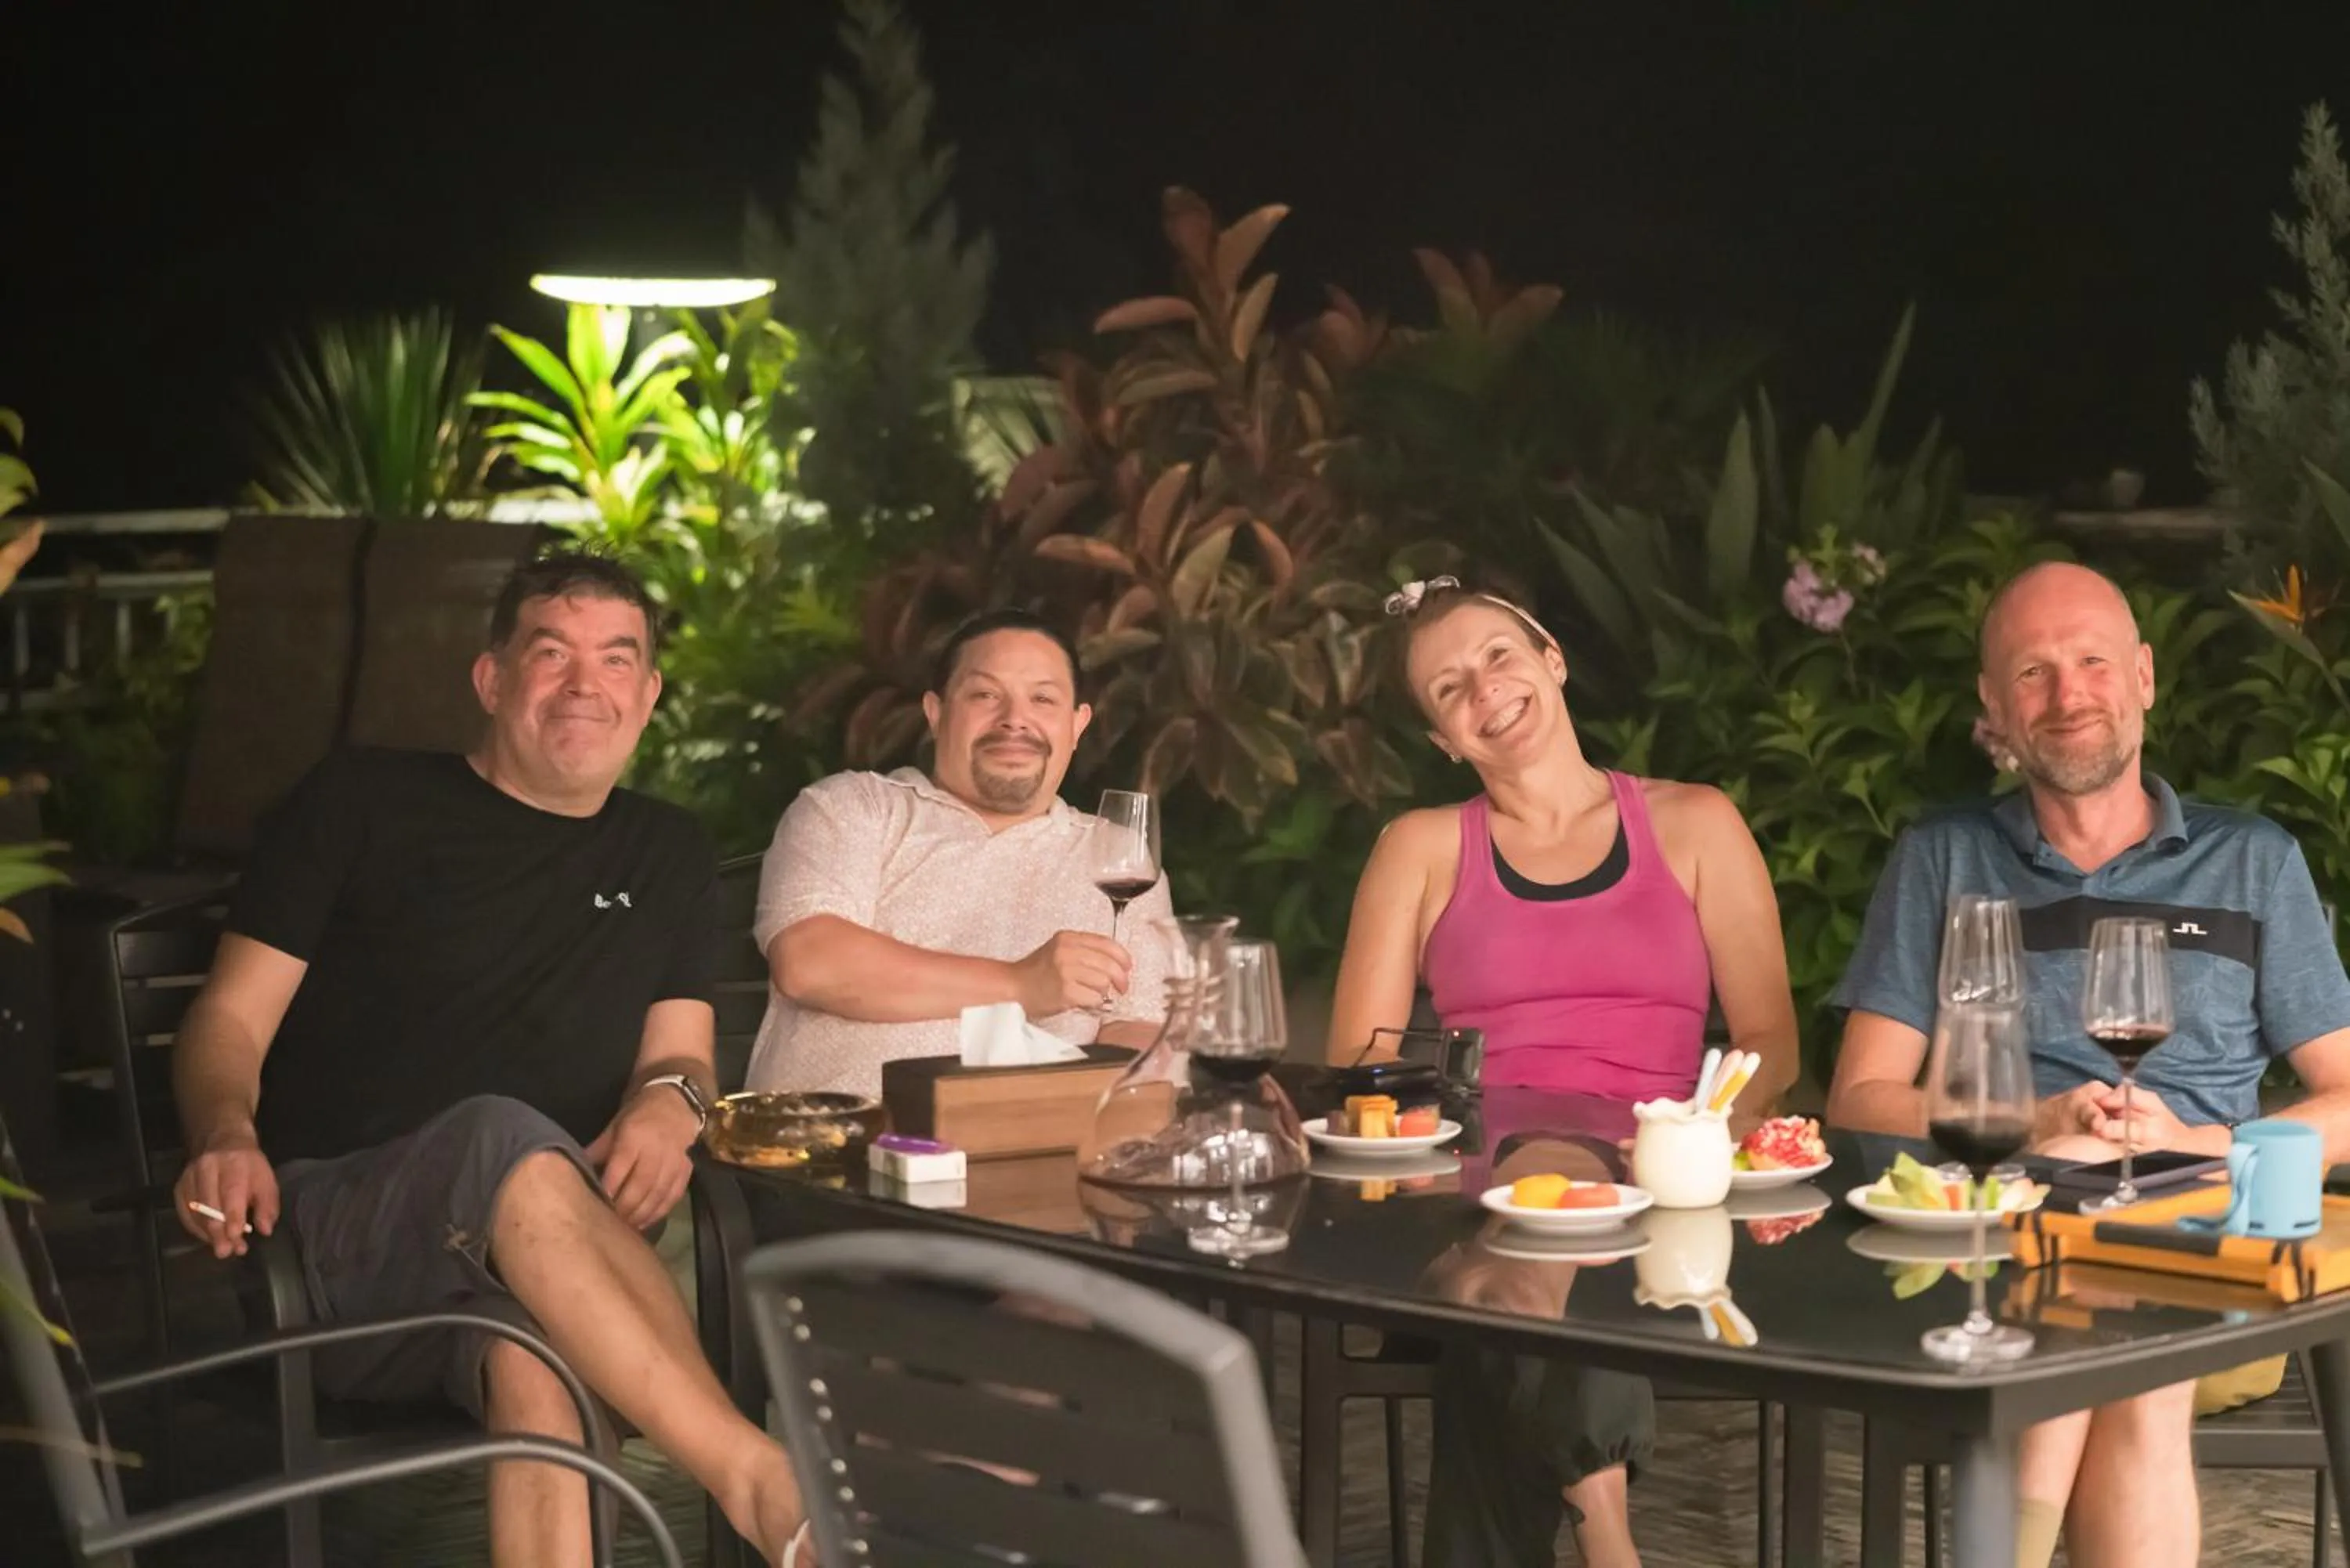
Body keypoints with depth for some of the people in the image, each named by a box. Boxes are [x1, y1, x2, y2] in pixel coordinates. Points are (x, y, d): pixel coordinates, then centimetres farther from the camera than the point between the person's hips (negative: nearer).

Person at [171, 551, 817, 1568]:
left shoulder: (667, 856, 22)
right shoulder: (364, 802, 10)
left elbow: (681, 1052, 19)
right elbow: (230, 1016, 7)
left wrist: (671, 1096, -8)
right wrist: (226, 1134, -17)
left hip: (524, 1250, 3)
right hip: (327, 1242, -2)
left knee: (536, 1357, -38)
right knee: (504, 1138, -39)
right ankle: (763, 1486, -43)